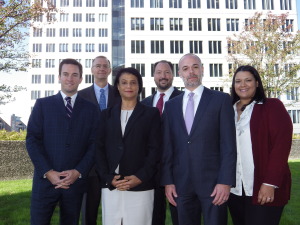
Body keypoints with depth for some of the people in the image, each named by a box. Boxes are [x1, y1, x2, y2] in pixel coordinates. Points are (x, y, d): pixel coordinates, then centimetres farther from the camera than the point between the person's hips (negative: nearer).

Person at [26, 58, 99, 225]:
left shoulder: (90, 109, 7)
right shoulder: (42, 105, 5)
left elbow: (94, 144, 2)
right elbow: (32, 140, -1)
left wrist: (78, 172, -10)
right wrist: (47, 172, -11)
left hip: (76, 180, 1)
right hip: (45, 179, -1)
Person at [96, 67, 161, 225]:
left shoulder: (151, 114, 7)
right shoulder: (106, 114, 13)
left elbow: (155, 149, 0)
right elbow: (99, 149, 7)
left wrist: (140, 177, -10)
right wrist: (109, 178, -5)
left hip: (140, 187, -2)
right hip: (110, 187, 2)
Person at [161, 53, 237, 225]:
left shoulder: (221, 99, 0)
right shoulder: (171, 105, 10)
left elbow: (228, 144, -5)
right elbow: (167, 146, 8)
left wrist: (225, 181, -12)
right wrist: (167, 181, 2)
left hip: (213, 182, -3)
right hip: (181, 183, 3)